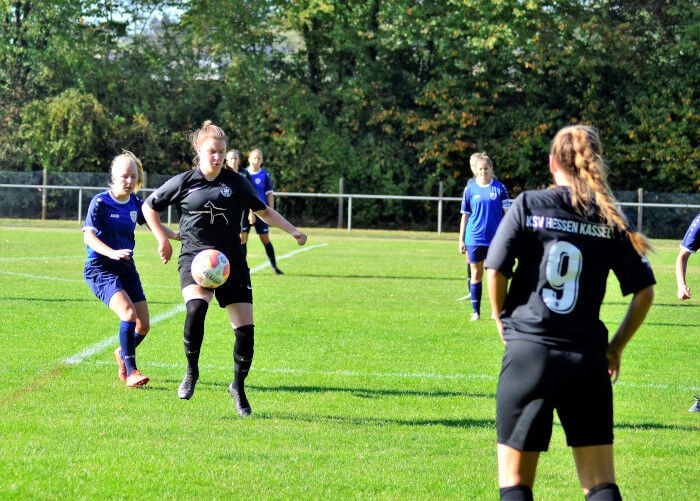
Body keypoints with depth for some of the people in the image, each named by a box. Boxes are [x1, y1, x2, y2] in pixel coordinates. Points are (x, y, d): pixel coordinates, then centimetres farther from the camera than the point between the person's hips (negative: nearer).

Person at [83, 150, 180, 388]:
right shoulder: (100, 202, -12)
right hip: (99, 268, -6)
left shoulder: (135, 203, 4)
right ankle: (130, 371, -16)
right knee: (128, 312, -27)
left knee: (143, 325, 3)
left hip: (126, 267, 6)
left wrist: (178, 236, 5)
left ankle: (123, 354, 36)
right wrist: (112, 253, -38)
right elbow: (89, 236, -22)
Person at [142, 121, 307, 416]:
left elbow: (263, 211, 19)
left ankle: (238, 386, 19)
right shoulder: (183, 183, 0)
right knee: (196, 308, -32)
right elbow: (149, 206, 14)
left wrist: (292, 230, 9)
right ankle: (192, 372, -10)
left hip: (231, 261, 2)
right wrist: (162, 239, 7)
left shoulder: (236, 183, 5)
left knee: (245, 328, -4)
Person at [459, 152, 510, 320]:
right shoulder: (470, 189, 4)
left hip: (495, 238, -1)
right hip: (474, 238, 1)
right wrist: (461, 240, 7)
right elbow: (465, 216, 8)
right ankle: (476, 311, 11)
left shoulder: (499, 188, 1)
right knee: (476, 274, 5)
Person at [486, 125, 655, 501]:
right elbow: (644, 291, 3)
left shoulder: (528, 205, -1)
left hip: (528, 353, -2)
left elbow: (495, 272, -5)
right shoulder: (611, 219, 4)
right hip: (588, 361, 2)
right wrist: (615, 348, 14)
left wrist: (503, 322, 12)